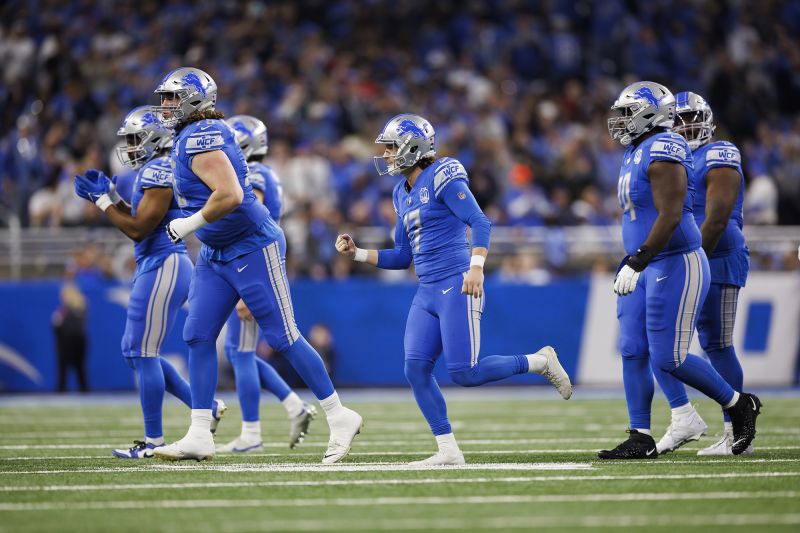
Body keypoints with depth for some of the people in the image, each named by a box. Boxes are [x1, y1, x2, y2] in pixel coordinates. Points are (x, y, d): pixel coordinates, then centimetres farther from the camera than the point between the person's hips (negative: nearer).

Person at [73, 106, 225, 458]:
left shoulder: (159, 172, -15)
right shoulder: (152, 171, 17)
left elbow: (138, 229, -17)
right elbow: (142, 223, 22)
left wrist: (102, 200, -7)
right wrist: (109, 194, 14)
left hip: (162, 267, -11)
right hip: (158, 266, 11)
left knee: (143, 353, -6)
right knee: (137, 352, 14)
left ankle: (153, 441, 0)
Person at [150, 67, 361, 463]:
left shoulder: (200, 139, -19)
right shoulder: (189, 139, 12)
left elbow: (230, 195, -30)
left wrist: (188, 225, -19)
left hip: (252, 249, -10)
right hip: (216, 255, 10)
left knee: (283, 338, -3)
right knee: (198, 337, 2)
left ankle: (340, 418, 9)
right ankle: (199, 436, 3)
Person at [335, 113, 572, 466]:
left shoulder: (442, 177, -8)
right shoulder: (403, 194, 18)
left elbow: (479, 222, -17)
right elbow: (402, 257, 22)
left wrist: (476, 266, -29)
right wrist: (357, 253, 12)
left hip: (456, 288, -8)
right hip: (427, 294, 8)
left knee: (464, 374, -13)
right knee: (416, 369, -6)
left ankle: (539, 362, 8)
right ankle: (448, 451, -1)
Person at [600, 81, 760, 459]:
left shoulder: (663, 152, -18)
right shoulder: (636, 154, 14)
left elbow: (669, 217, -25)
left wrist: (635, 265, -28)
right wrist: (630, 265, 26)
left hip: (676, 266, -10)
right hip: (647, 268, 10)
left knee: (668, 358, -8)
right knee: (633, 352, 3)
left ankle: (739, 405, 10)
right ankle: (641, 438, 6)